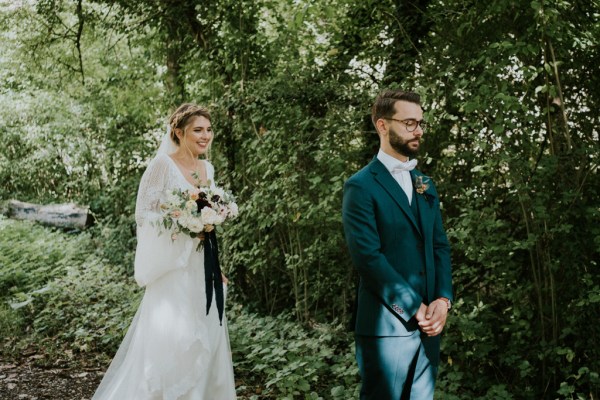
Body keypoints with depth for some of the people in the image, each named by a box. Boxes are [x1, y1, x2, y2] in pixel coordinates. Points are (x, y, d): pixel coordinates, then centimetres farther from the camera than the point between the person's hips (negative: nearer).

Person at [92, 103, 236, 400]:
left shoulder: (208, 169, 10)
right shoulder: (162, 165, -10)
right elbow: (144, 213, -12)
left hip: (201, 266, 7)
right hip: (172, 266, -7)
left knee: (204, 337, 9)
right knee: (168, 336, -9)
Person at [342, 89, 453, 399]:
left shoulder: (424, 185, 15)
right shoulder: (361, 186, -8)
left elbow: (440, 246, 12)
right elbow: (367, 256, -15)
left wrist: (443, 299, -4)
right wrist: (414, 308, -14)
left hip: (428, 324, 7)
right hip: (387, 325, -7)